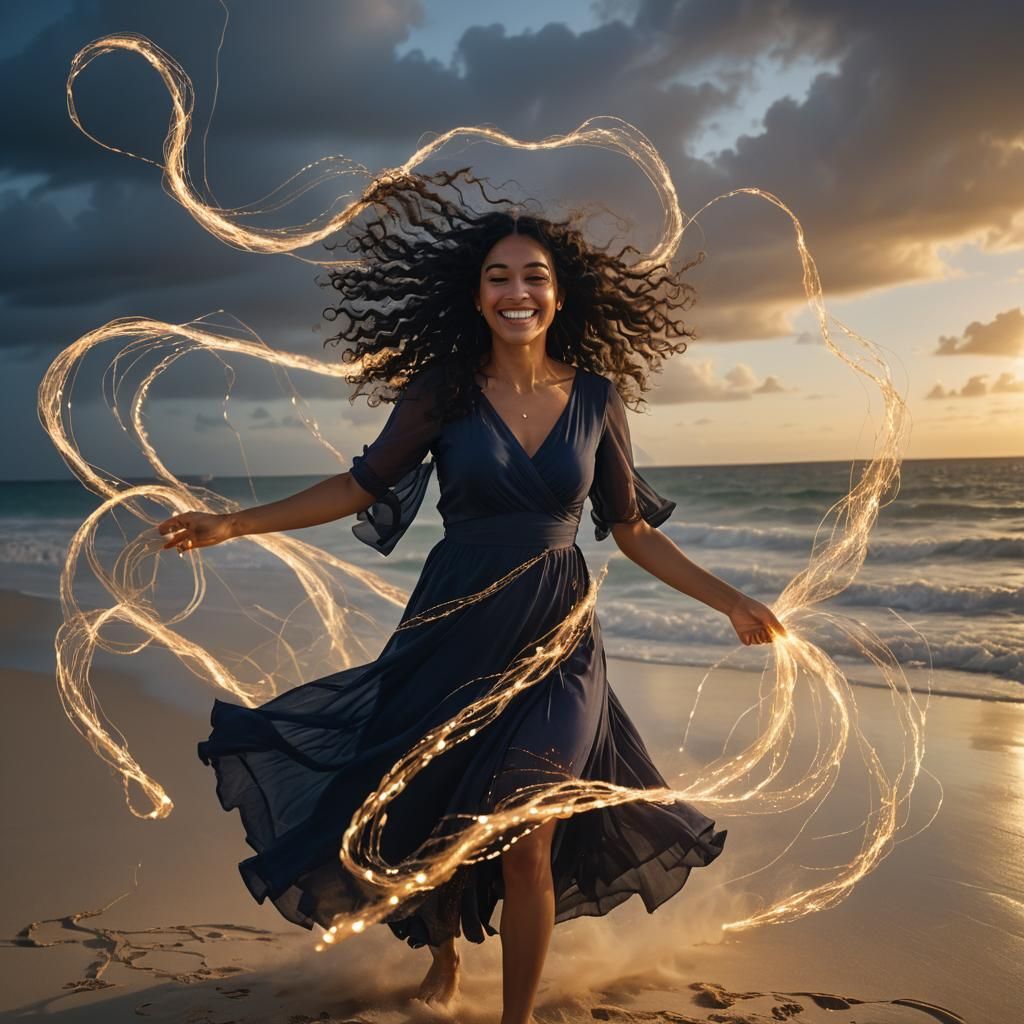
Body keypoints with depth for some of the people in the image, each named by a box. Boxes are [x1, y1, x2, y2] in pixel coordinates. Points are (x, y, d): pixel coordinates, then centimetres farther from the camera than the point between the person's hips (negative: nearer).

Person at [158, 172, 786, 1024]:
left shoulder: (596, 396, -2)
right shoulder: (443, 390, -6)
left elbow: (632, 530, 5)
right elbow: (362, 487, -2)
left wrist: (728, 601, 1)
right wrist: (232, 524, -8)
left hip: (554, 641, 0)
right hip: (453, 634, 0)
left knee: (526, 847, -3)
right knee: (435, 826, 14)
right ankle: (445, 953, 46)